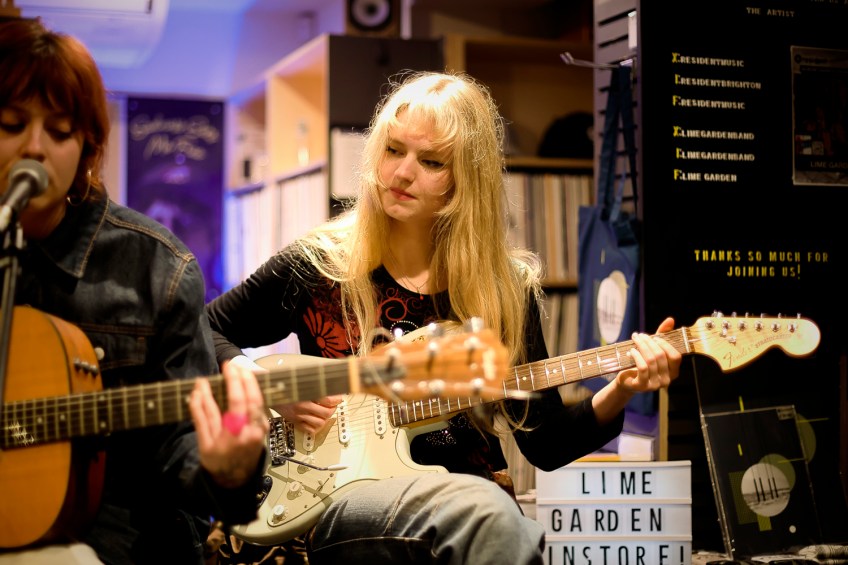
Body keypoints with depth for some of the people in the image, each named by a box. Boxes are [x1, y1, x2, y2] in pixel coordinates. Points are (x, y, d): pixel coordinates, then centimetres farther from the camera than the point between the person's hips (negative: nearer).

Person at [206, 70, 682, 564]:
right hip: (343, 501, -2)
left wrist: (619, 392, -8)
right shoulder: (317, 265, 3)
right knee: (481, 508, -36)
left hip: (476, 503, 3)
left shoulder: (507, 288, 6)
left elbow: (545, 441, 8)